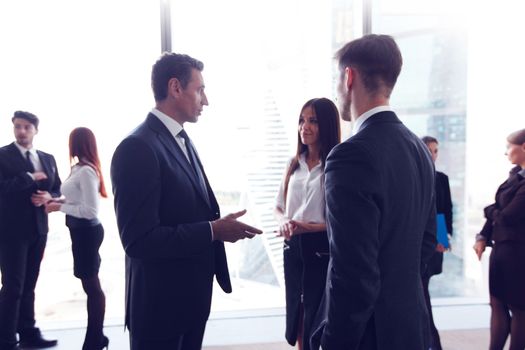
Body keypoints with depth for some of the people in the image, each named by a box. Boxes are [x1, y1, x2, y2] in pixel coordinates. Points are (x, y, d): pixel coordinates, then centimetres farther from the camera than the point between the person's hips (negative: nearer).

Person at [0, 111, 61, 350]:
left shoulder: (48, 159, 13)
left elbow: (57, 189, 14)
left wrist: (48, 196, -6)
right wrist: (29, 177, -18)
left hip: (38, 228, 6)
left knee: (29, 285, 14)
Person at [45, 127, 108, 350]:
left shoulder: (86, 171, -19)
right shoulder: (80, 169, 10)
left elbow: (91, 210, -23)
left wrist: (60, 207, -15)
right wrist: (61, 200, 5)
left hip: (86, 231, -10)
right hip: (82, 231, 10)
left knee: (91, 284, 1)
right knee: (91, 283, 16)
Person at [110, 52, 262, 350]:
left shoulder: (183, 141, 10)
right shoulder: (138, 147, -20)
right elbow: (139, 239, -26)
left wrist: (221, 226, -4)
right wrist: (213, 231, -21)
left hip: (192, 296, 9)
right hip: (160, 303, -8)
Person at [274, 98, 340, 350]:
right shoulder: (294, 164, 9)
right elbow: (279, 206, 14)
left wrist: (310, 227, -22)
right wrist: (284, 221, -7)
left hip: (322, 249, -5)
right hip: (293, 247, 6)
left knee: (318, 315, 6)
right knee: (296, 310, 16)